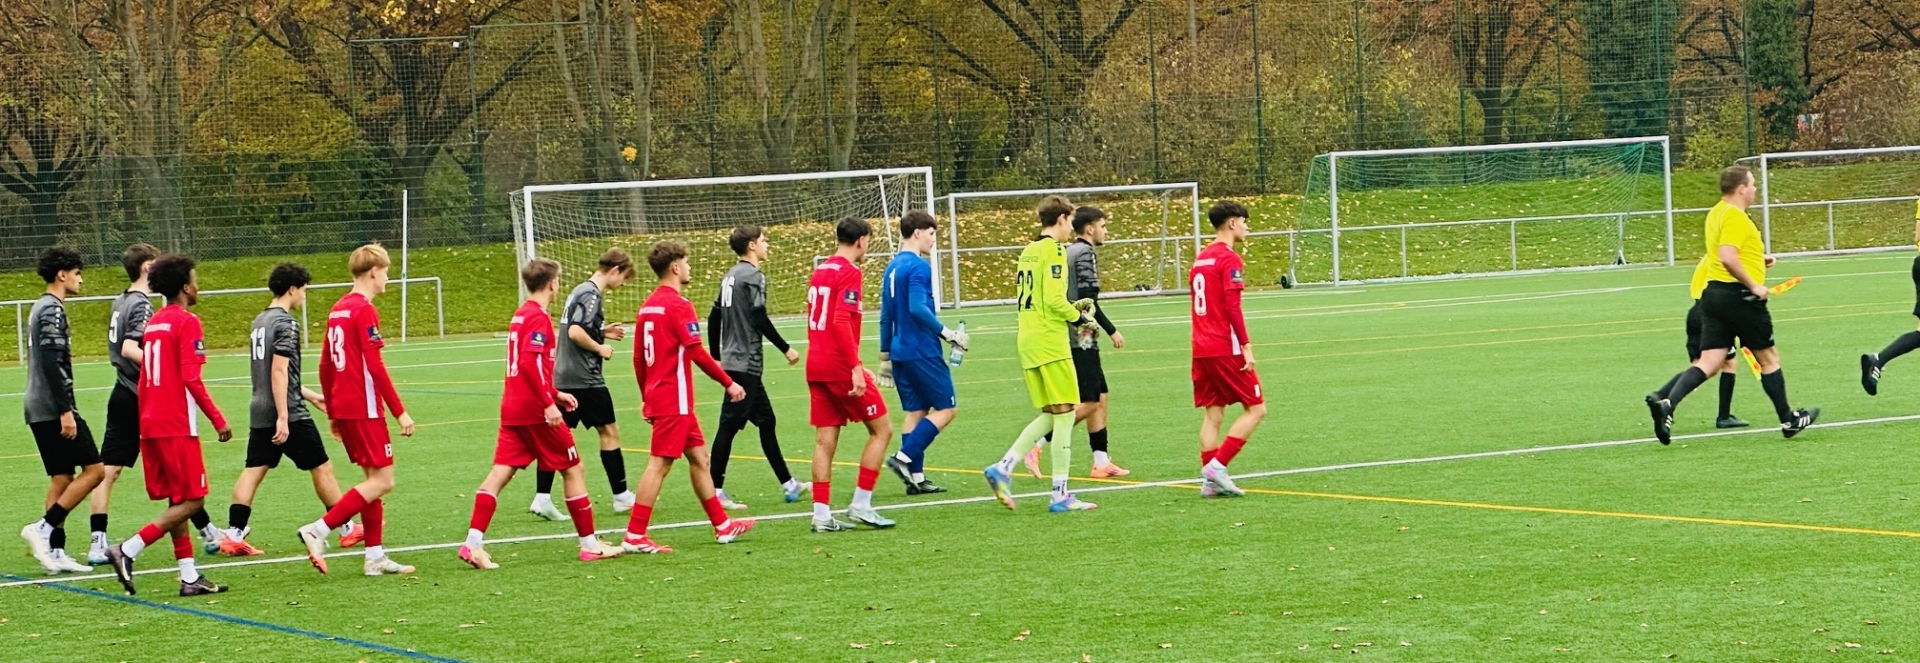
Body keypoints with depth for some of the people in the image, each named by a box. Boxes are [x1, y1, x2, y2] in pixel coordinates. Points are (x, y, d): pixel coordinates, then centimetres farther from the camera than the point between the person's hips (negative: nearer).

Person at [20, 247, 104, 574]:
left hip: (39, 410, 10)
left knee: (61, 478, 9)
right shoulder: (53, 310, -13)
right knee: (92, 469, -7)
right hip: (54, 409, -10)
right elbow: (52, 363, -21)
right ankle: (43, 529, -11)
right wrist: (66, 411, -22)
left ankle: (55, 552, 6)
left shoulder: (41, 308, 18)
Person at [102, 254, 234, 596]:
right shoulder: (187, 322, -10)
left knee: (177, 500, 11)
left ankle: (189, 577, 10)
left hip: (151, 425, 9)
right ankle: (127, 551, -14)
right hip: (178, 426, -9)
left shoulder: (153, 323, 14)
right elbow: (191, 379, -18)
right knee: (191, 500, -4)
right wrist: (218, 419, -13)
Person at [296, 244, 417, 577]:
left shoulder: (338, 309, 13)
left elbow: (325, 366, 17)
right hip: (365, 408, -9)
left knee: (374, 477, 13)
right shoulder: (365, 311, -13)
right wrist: (400, 412, -15)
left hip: (343, 408, 9)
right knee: (382, 481, -6)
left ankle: (375, 556, 13)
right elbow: (375, 367, -18)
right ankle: (319, 530, -14)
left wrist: (333, 413, 23)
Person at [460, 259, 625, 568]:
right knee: (573, 470, 4)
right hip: (536, 411, -8)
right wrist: (549, 402, -25)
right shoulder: (539, 317, -13)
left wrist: (555, 393, 26)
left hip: (512, 408, 8)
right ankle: (589, 544, 10)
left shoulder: (521, 315, 16)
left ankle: (473, 542, -11)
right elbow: (529, 363, -24)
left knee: (500, 472, 1)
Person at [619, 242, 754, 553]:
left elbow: (638, 358, 16)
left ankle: (722, 525, 22)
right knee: (659, 464, -8)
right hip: (675, 399, -9)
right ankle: (634, 536, -8)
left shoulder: (648, 306, 12)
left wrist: (647, 398, 23)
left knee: (698, 456, 15)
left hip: (657, 396, 9)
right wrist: (729, 383, -9)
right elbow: (697, 353, -17)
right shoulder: (678, 305, -14)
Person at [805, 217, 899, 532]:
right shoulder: (849, 273, -12)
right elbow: (841, 321, -22)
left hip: (816, 366, 8)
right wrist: (856, 368, -23)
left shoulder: (819, 272, 14)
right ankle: (861, 504, 0)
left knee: (825, 440, 7)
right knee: (881, 429, 3)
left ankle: (821, 514, 3)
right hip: (841, 366, -8)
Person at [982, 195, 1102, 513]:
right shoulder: (1054, 250, -10)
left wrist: (1073, 307, 18)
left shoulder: (1028, 251, 15)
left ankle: (1003, 467, 2)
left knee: (1050, 415, 14)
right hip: (1050, 341, -9)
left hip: (1027, 340, 9)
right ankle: (1060, 494, -4)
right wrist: (1078, 317, -1)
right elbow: (1053, 299, -18)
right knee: (1064, 413, -3)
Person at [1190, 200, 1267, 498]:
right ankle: (1217, 466, -11)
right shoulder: (1229, 259, -11)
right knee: (1255, 408, -1)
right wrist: (1246, 346, -17)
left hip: (1201, 349, 8)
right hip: (1226, 348, -8)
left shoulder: (1200, 259, 15)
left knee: (1212, 414, 9)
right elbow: (1232, 307, -18)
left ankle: (1210, 480, 4)